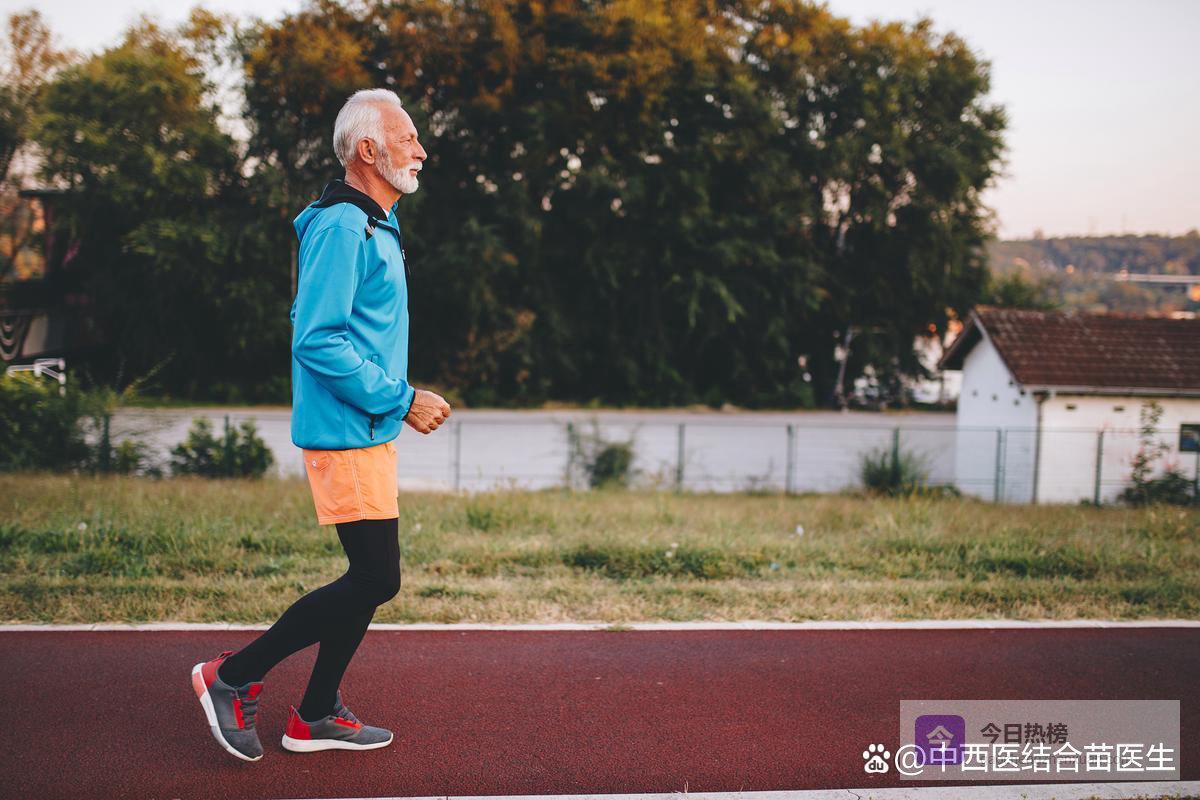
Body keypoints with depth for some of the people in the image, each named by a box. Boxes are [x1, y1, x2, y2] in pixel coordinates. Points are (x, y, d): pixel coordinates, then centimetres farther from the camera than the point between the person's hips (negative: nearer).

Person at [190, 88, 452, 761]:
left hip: (369, 432, 10)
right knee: (376, 580, -9)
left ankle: (318, 715, 23)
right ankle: (235, 676, 3)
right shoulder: (342, 228, -16)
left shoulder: (374, 225, 16)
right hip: (346, 434, -10)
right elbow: (317, 341, -23)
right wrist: (403, 399, -19)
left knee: (372, 578, 12)